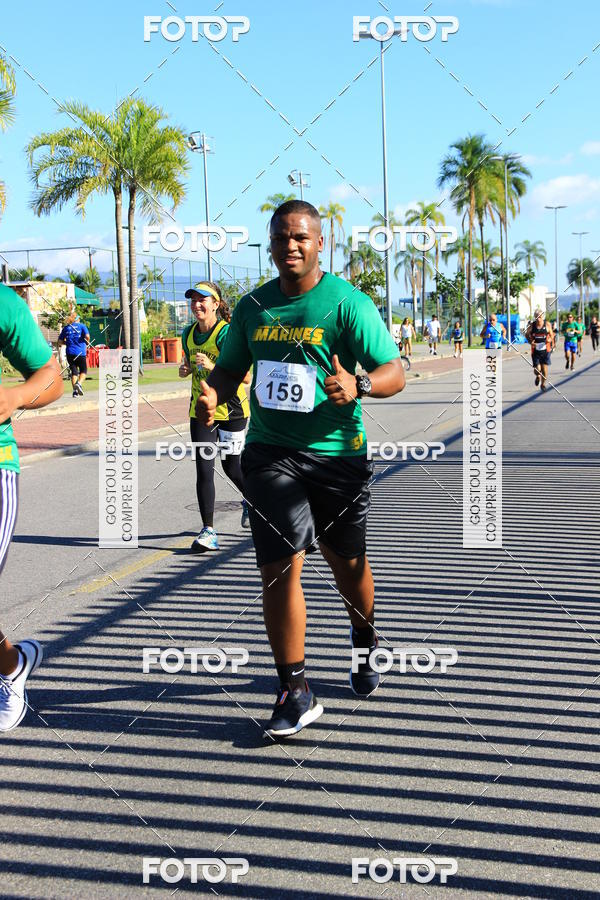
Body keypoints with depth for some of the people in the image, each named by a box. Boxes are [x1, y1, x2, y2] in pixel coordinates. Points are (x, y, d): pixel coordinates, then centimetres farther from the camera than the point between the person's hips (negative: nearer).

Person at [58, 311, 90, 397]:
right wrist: (87, 342, 7)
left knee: (74, 371, 7)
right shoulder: (82, 326, 4)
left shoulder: (66, 327, 11)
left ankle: (75, 390, -2)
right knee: (83, 370, 9)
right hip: (80, 352, -3)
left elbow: (60, 341, 9)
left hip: (70, 353, 3)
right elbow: (87, 336, -12)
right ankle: (79, 383, -17)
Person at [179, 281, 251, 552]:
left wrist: (212, 367, -32)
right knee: (203, 468, -4)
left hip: (231, 410, -5)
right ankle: (208, 531, 0)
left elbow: (246, 377, -21)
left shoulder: (226, 333, -17)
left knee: (231, 466, 9)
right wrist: (185, 369, -2)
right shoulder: (189, 334, 4)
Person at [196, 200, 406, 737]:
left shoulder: (348, 303, -6)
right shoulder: (253, 306, 8)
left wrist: (358, 384, -31)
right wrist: (213, 394, -3)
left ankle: (365, 645, 46)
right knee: (280, 567, -10)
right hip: (270, 452, 2)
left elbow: (395, 373, -9)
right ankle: (295, 694, 1)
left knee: (347, 562, 15)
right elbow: (231, 368, 20)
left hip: (336, 454, -2)